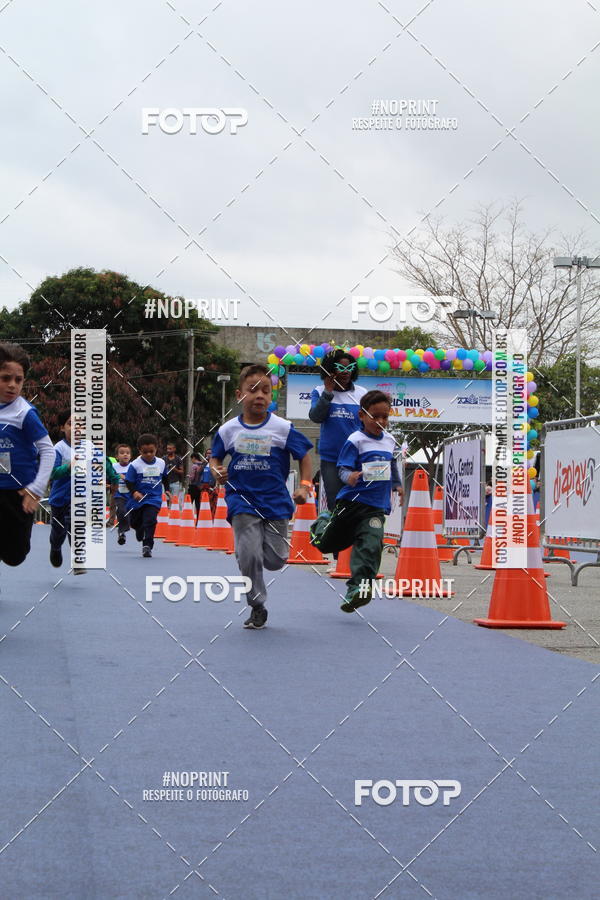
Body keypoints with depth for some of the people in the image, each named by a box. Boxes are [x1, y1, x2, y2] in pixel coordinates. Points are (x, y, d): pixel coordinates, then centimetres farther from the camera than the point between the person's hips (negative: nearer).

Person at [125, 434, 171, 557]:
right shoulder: (135, 465, -11)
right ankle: (140, 532, 50)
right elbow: (129, 482, -11)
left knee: (150, 520, -19)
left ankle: (147, 545, -17)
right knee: (135, 522, 15)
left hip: (154, 499, 0)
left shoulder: (161, 463, 2)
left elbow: (165, 477, 21)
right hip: (137, 499, 0)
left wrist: (167, 490, 19)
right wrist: (134, 492, -26)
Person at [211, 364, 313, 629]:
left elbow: (304, 455, 5)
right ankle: (257, 607, 7)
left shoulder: (282, 428, -4)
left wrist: (305, 486, -6)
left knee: (276, 560, 1)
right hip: (242, 501, 0)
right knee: (248, 556, -11)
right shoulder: (228, 430, 0)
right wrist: (217, 472, -9)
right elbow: (215, 457, 13)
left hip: (275, 501, 0)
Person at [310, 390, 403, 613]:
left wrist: (397, 484, 40)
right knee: (327, 544, 14)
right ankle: (323, 522, 48)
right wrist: (349, 477, -38)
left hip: (377, 506, 3)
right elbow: (343, 468, -16)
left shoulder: (390, 441, 8)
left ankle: (358, 587, -22)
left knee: (370, 546, -19)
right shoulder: (355, 440, -11)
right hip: (352, 501, -3)